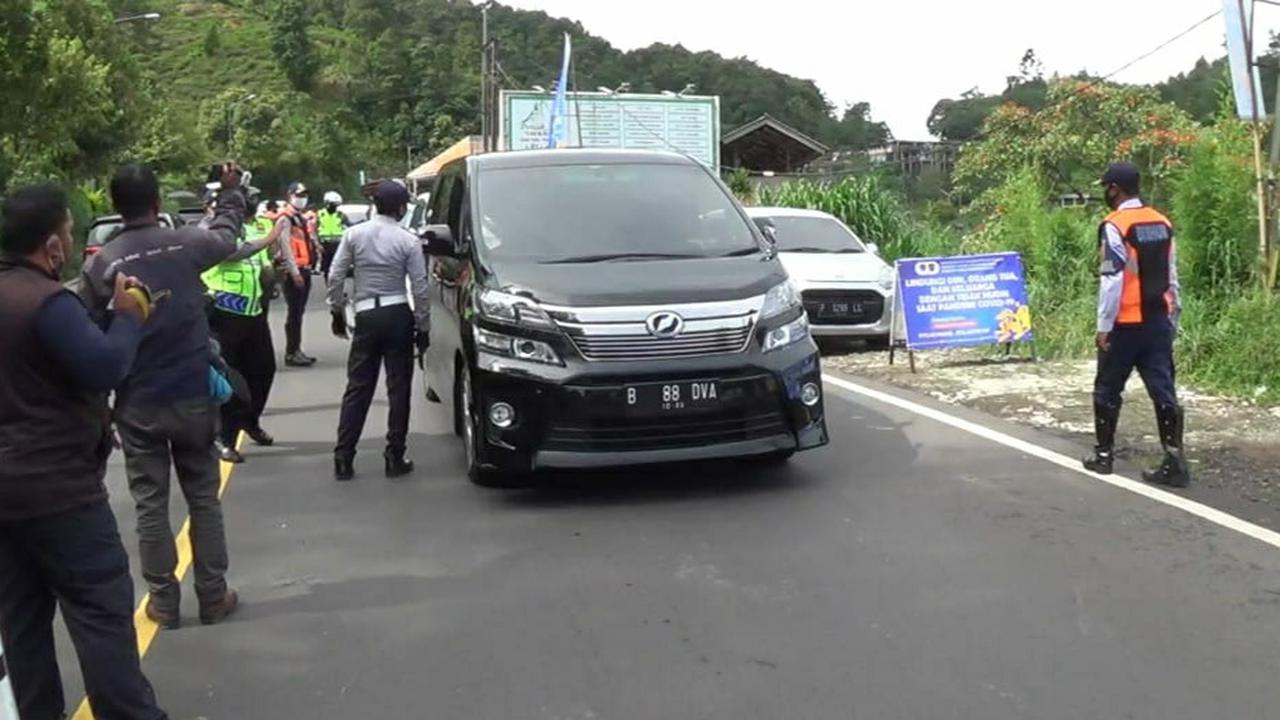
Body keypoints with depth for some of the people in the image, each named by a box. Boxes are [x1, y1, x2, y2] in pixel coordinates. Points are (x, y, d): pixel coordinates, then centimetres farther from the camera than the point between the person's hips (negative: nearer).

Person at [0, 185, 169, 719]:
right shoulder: (45, 300, -19)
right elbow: (104, 369, -24)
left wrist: (106, 309, 9)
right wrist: (128, 316, -9)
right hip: (57, 487, -9)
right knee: (102, 611, -2)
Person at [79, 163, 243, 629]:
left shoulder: (100, 263, -8)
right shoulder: (187, 243, -6)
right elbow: (227, 234, 17)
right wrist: (231, 190, 33)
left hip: (136, 403, -1)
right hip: (192, 395, 1)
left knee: (150, 504, 9)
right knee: (203, 498, 11)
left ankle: (163, 600, 16)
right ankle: (213, 596, 17)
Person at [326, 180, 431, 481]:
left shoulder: (354, 234, 1)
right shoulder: (408, 241, -4)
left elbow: (335, 276, 0)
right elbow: (420, 287, -4)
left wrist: (337, 310, 12)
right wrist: (423, 326, 4)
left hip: (366, 316, 2)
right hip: (398, 315, -2)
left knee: (358, 388, 8)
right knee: (398, 388, 5)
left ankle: (343, 458, 5)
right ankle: (395, 458, 7)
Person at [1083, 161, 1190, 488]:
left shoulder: (1115, 226, -13)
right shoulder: (1162, 224, 9)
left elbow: (1112, 280, -16)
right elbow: (1171, 277, 13)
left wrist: (1104, 326, -12)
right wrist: (1172, 318, 19)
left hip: (1126, 325, -6)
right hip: (1158, 322, 6)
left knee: (1107, 390, 9)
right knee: (1163, 390, 3)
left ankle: (1104, 455, 18)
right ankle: (1174, 461, -1)